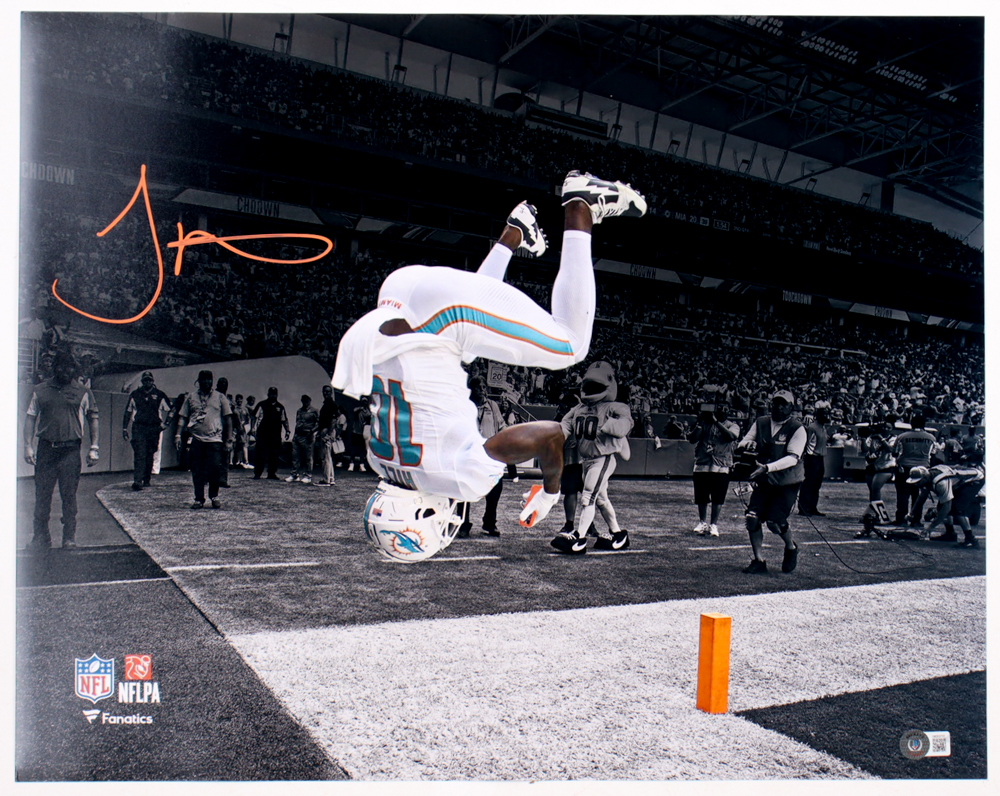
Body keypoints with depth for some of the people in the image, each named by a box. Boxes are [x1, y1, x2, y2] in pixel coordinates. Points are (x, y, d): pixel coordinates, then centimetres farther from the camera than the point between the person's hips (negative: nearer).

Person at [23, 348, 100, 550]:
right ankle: (40, 537, 13)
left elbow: (93, 420, 8)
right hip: (45, 448, 1)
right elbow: (30, 418, 11)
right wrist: (28, 445, 1)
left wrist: (94, 447, 1)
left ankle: (69, 537, 11)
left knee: (69, 496, 2)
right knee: (42, 495, 3)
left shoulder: (83, 392, 7)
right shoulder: (40, 390, 10)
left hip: (70, 450, -1)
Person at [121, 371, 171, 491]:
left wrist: (165, 423, 3)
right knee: (139, 454, -12)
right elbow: (128, 412, 15)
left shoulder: (159, 395, 5)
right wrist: (124, 428, 11)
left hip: (154, 428, 1)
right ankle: (137, 480, -18)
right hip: (138, 428, -1)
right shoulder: (135, 394, 8)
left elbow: (170, 410, 12)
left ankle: (146, 480, 19)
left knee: (150, 455, 7)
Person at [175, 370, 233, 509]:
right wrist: (178, 434, -1)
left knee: (215, 469, -8)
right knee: (197, 471, 3)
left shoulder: (220, 397, 9)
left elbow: (228, 418, 8)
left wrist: (229, 438, 2)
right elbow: (182, 417, 11)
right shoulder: (191, 397, 13)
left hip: (215, 439, -1)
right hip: (196, 439, 1)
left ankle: (214, 496, 11)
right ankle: (199, 499, 13)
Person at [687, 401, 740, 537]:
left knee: (718, 498, -1)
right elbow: (692, 439, 0)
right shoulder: (704, 424, 10)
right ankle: (702, 523, 22)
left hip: (721, 467, -1)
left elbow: (730, 436, -16)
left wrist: (716, 421, -15)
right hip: (702, 465, 1)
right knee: (701, 497, 6)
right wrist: (700, 423, -6)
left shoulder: (732, 426, 7)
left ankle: (714, 524, 10)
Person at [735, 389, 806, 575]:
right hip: (763, 482, 4)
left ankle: (791, 549, 20)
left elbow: (793, 458, -21)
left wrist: (767, 467, -34)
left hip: (787, 484, -4)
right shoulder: (761, 423, 3)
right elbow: (744, 442, 3)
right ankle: (758, 561, 6)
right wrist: (745, 445, -23)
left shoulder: (797, 429, -11)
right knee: (752, 518, -8)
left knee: (775, 521, -12)